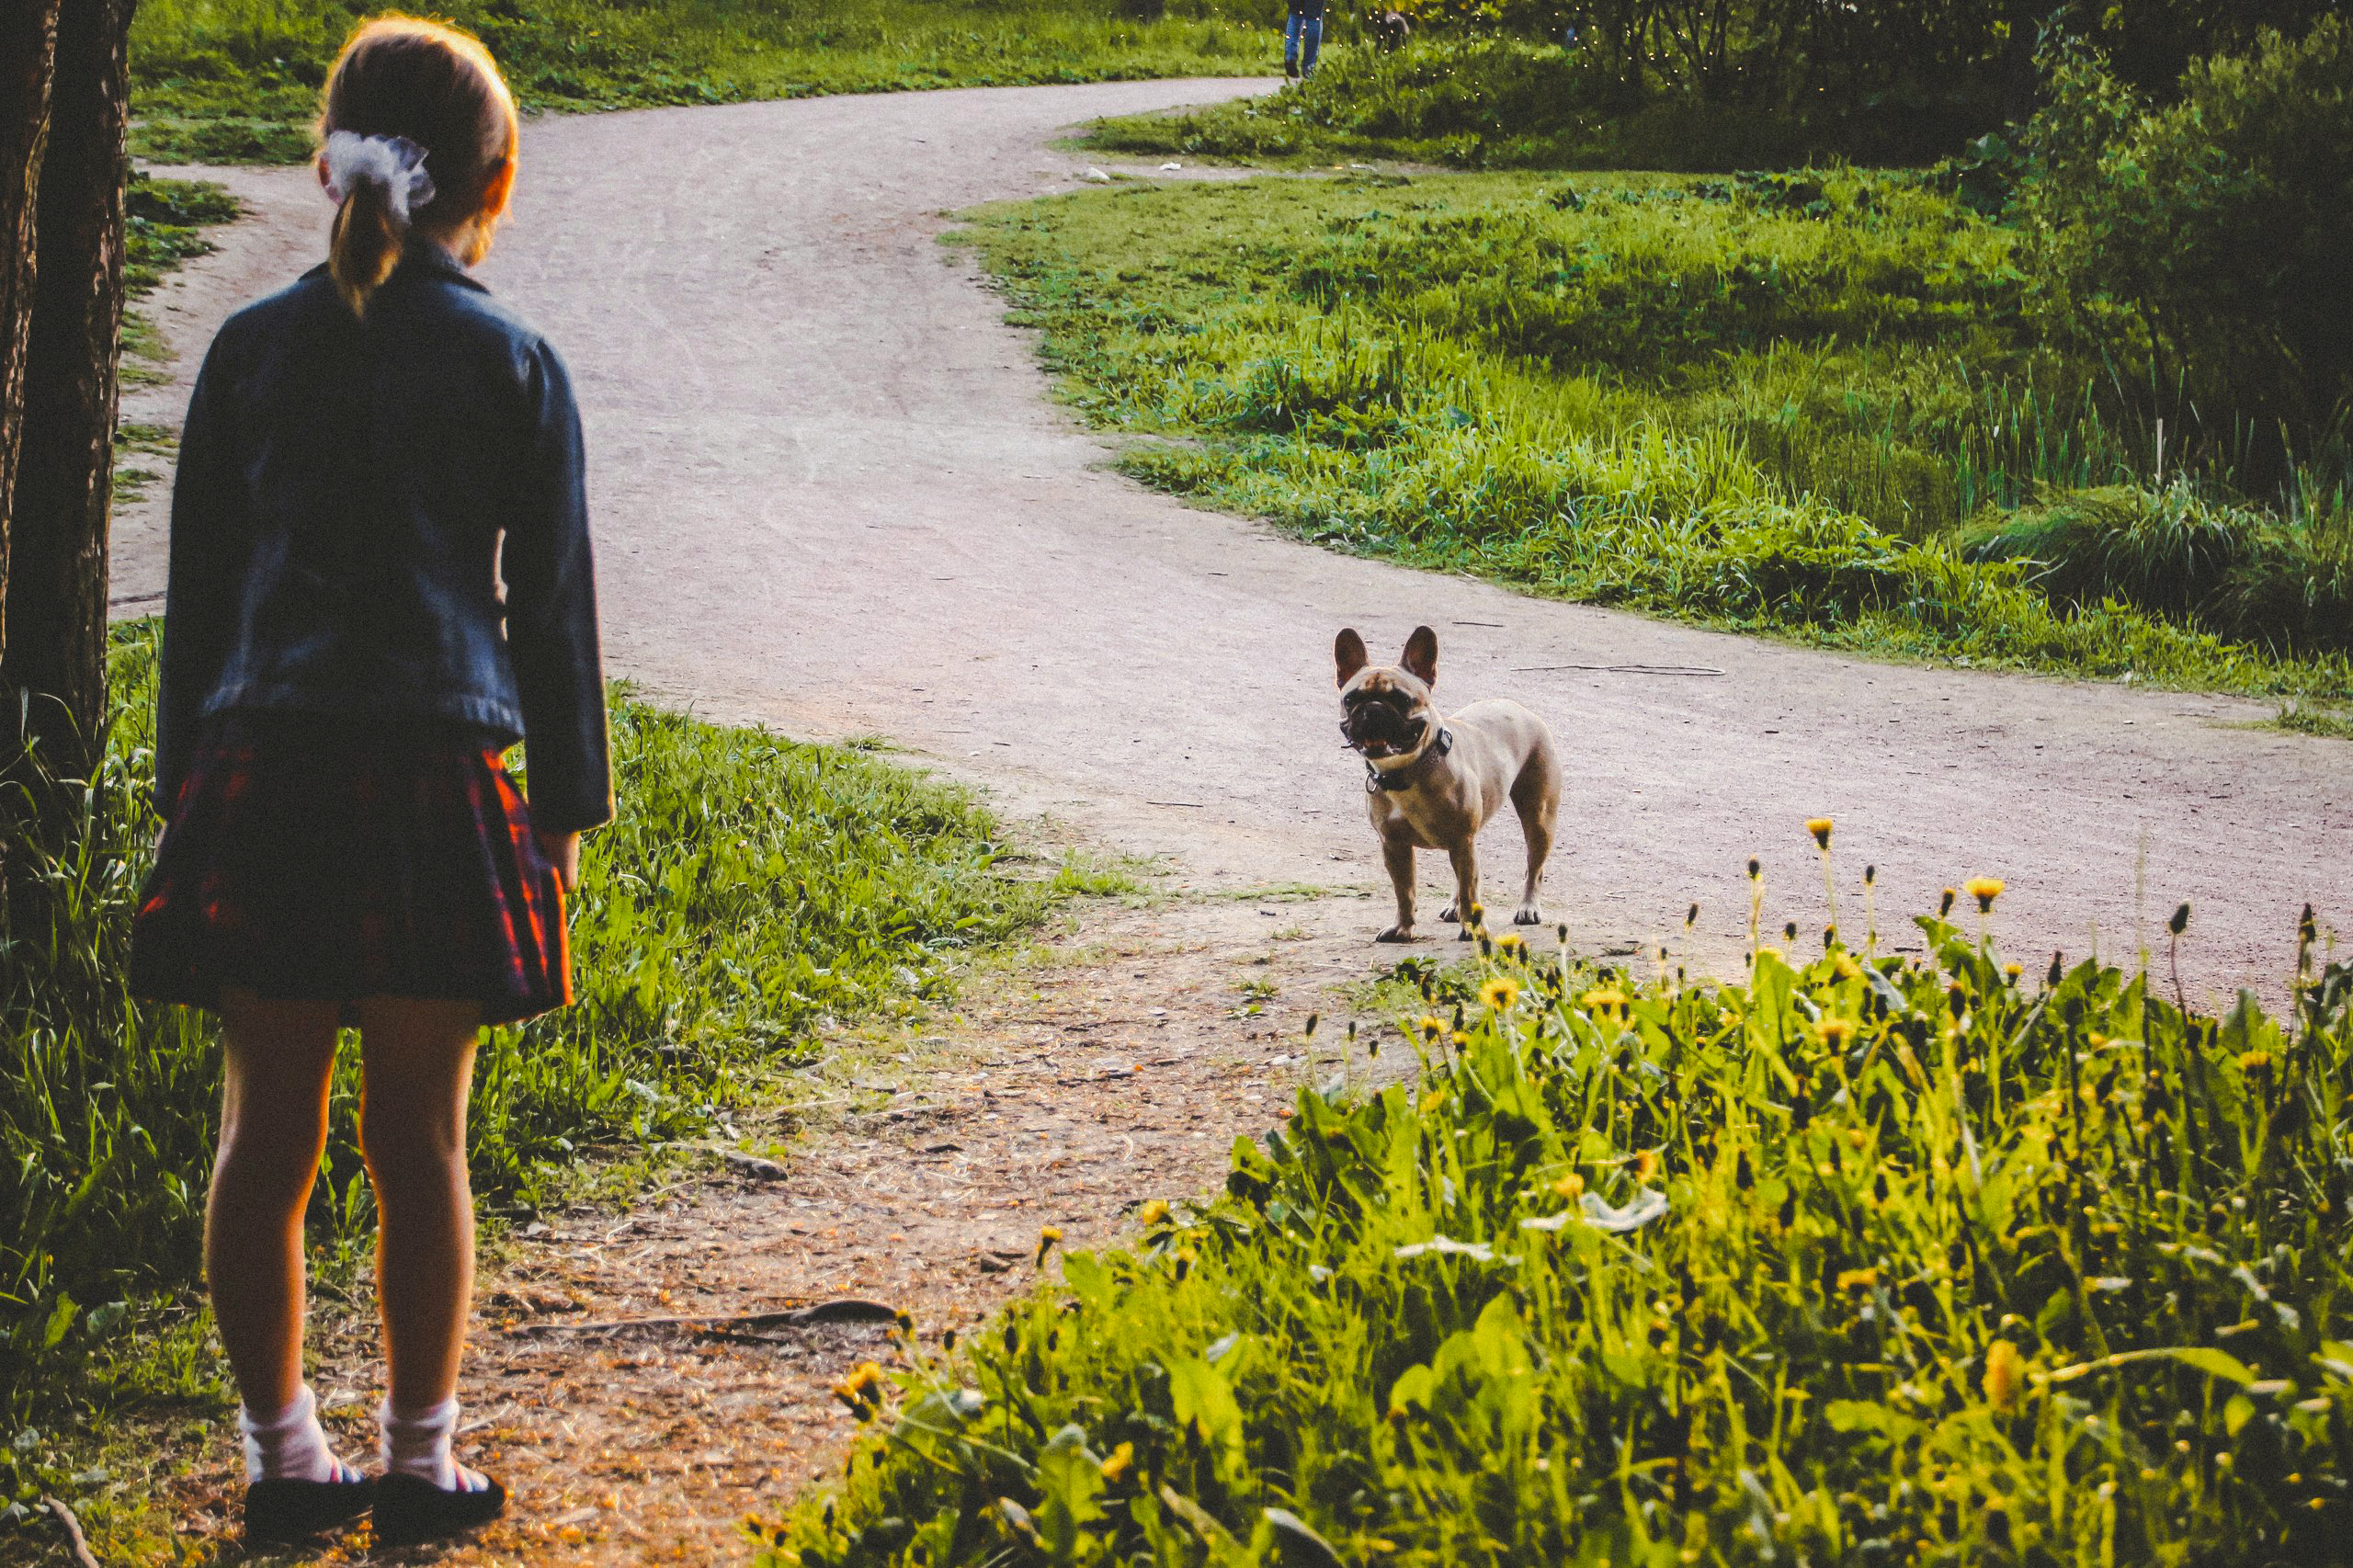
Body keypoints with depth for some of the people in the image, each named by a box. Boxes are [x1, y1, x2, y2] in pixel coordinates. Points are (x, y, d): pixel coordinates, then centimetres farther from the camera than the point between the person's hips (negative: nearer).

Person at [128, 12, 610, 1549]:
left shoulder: (250, 350, 7)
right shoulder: (514, 367, 1)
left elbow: (197, 595, 10)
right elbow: (554, 607, 3)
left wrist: (189, 784, 17)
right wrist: (567, 810, 10)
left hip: (257, 781, 2)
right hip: (435, 781, -2)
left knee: (266, 1135, 8)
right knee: (421, 1140, 4)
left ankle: (284, 1452, 14)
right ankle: (421, 1457, 11)